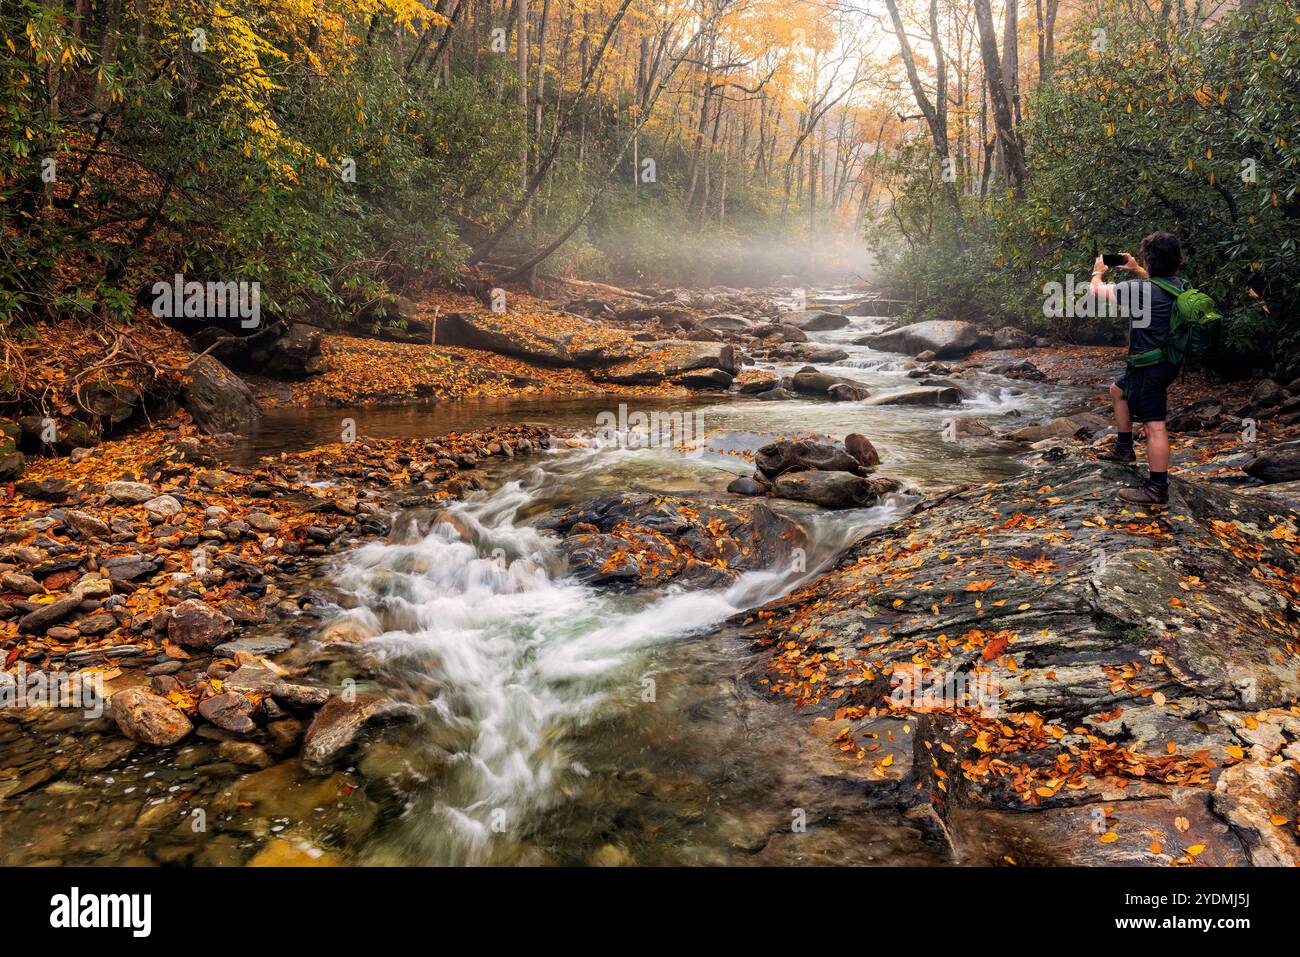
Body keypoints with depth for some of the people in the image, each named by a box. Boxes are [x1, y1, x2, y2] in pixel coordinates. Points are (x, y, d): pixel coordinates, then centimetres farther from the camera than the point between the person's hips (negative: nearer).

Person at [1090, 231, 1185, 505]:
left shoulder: (1139, 288, -21)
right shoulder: (1177, 284, 4)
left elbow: (1098, 291, -4)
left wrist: (1098, 272, 17)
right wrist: (1137, 270, 30)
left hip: (1150, 366, -10)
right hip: (1167, 360, 10)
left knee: (1154, 425, -10)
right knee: (1118, 391, 29)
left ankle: (1157, 489, -9)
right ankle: (1124, 449, 38)